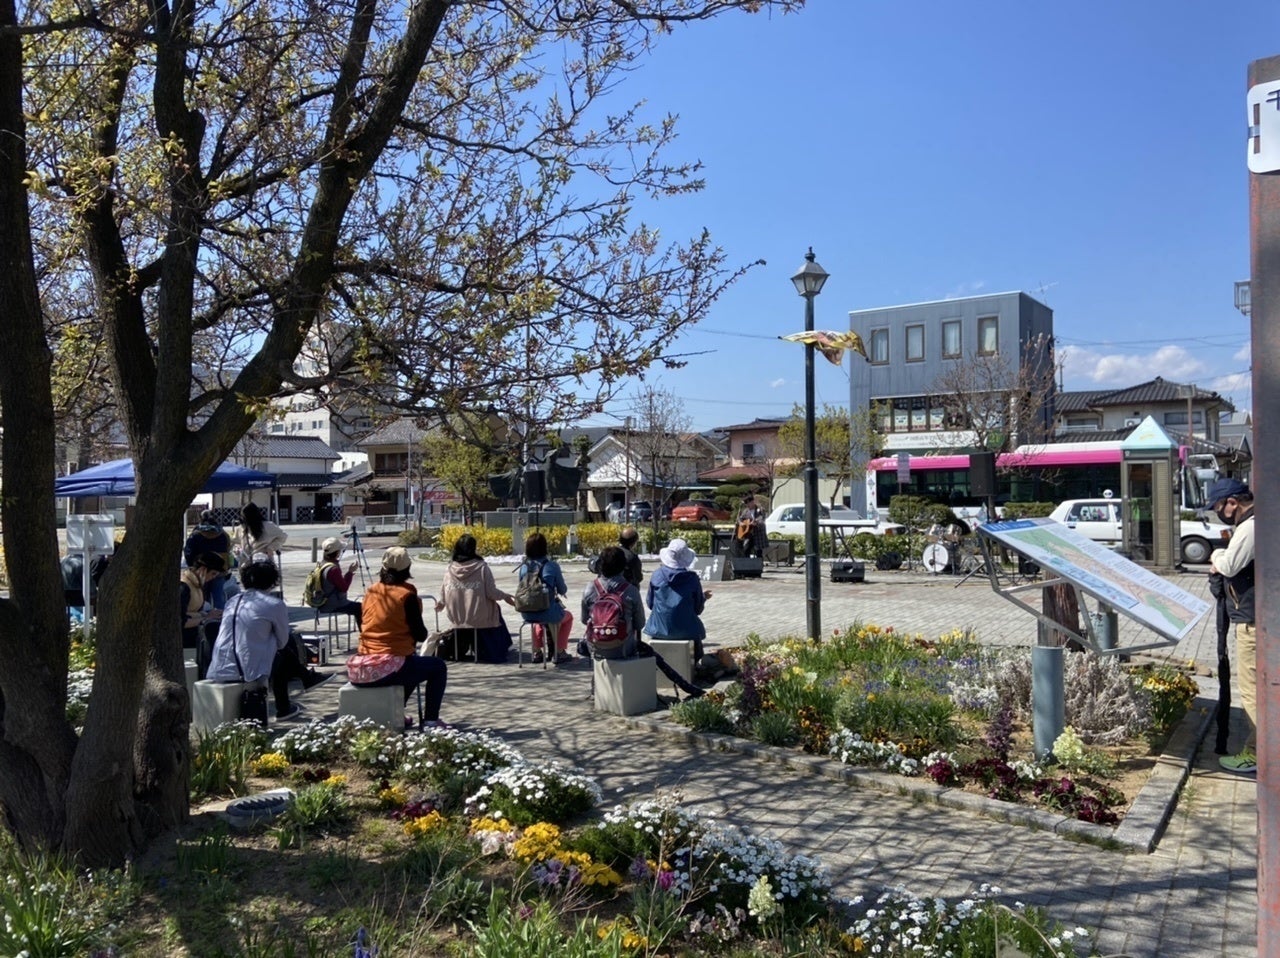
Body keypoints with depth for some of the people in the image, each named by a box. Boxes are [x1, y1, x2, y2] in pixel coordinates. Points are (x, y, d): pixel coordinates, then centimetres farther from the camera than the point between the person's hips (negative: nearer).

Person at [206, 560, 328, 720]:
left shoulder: (232, 600, 13)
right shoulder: (275, 604, -5)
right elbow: (282, 642, 4)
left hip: (220, 672, 6)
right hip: (251, 671, -6)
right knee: (284, 653, 25)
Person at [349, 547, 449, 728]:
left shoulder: (371, 591, 9)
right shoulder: (406, 595, -9)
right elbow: (421, 635, -5)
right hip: (385, 669, -7)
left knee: (411, 664, 34)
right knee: (438, 667, 15)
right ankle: (430, 720, 8)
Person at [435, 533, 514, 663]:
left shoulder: (450, 568, -5)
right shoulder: (481, 567, -14)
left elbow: (444, 595, 0)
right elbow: (491, 593, -15)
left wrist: (440, 603, 22)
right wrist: (505, 597, 5)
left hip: (456, 617, 4)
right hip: (479, 618, -4)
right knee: (495, 610, 27)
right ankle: (496, 651, 34)